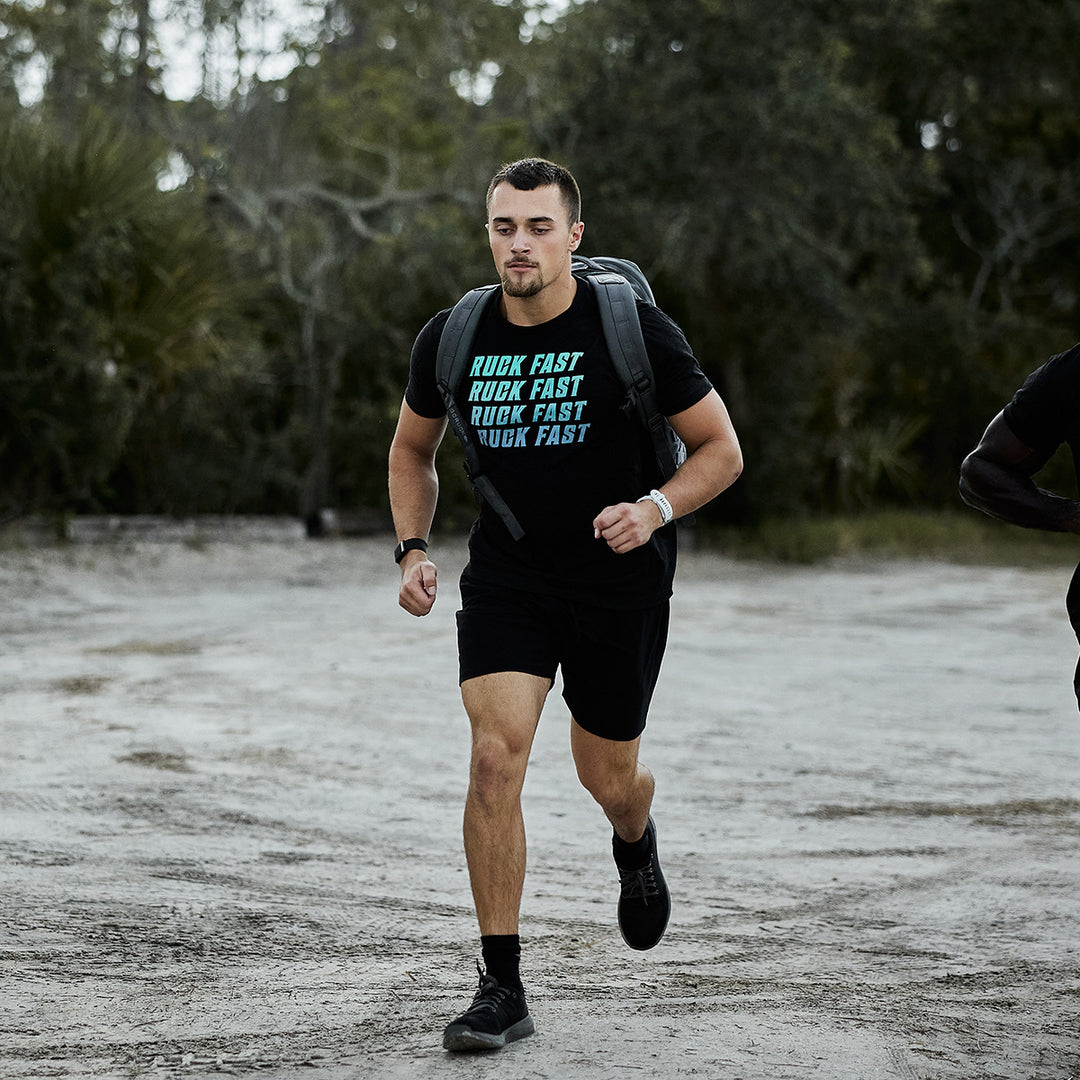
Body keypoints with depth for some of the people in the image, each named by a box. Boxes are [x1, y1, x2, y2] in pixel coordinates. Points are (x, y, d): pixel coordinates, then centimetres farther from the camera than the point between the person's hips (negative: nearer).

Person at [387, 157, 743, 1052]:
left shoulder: (634, 332, -15)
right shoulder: (451, 340, -6)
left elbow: (721, 450, -7)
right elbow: (413, 450, 12)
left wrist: (655, 509, -24)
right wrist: (414, 549, -2)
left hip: (621, 582, -1)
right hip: (506, 573, 1)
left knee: (608, 777, 12)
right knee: (496, 755, -16)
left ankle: (636, 845, 52)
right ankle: (503, 988, -8)